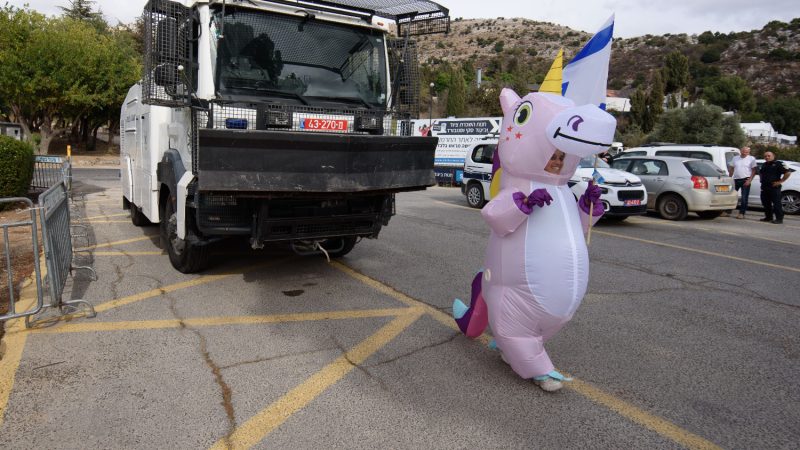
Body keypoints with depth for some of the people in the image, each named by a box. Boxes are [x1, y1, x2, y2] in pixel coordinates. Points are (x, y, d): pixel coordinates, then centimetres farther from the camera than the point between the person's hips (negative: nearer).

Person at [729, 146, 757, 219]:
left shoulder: (751, 159, -1)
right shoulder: (735, 158, 10)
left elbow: (754, 170, -4)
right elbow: (731, 169, 13)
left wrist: (749, 180, -13)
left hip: (745, 180, -4)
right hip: (736, 180, 4)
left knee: (744, 198, -1)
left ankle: (741, 213, 3)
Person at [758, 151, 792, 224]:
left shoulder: (778, 164, -5)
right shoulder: (764, 165, 17)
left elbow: (788, 173, -12)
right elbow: (760, 173, 37)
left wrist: (780, 181, -12)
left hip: (774, 187, -8)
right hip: (764, 187, 8)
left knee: (776, 203, -8)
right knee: (766, 203, 11)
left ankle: (779, 218, -5)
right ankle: (768, 217, 20)